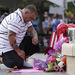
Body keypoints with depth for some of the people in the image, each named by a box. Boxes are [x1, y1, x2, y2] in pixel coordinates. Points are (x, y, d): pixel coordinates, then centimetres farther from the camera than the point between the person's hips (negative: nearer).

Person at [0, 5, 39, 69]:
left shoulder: (26, 18, 6)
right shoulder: (15, 19, -25)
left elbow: (31, 29, 11)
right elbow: (10, 37, -29)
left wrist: (35, 36, -13)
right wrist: (18, 51, -20)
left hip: (17, 43, 9)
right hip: (6, 47, -9)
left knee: (35, 44, -2)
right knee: (18, 65, -23)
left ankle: (23, 59, 9)